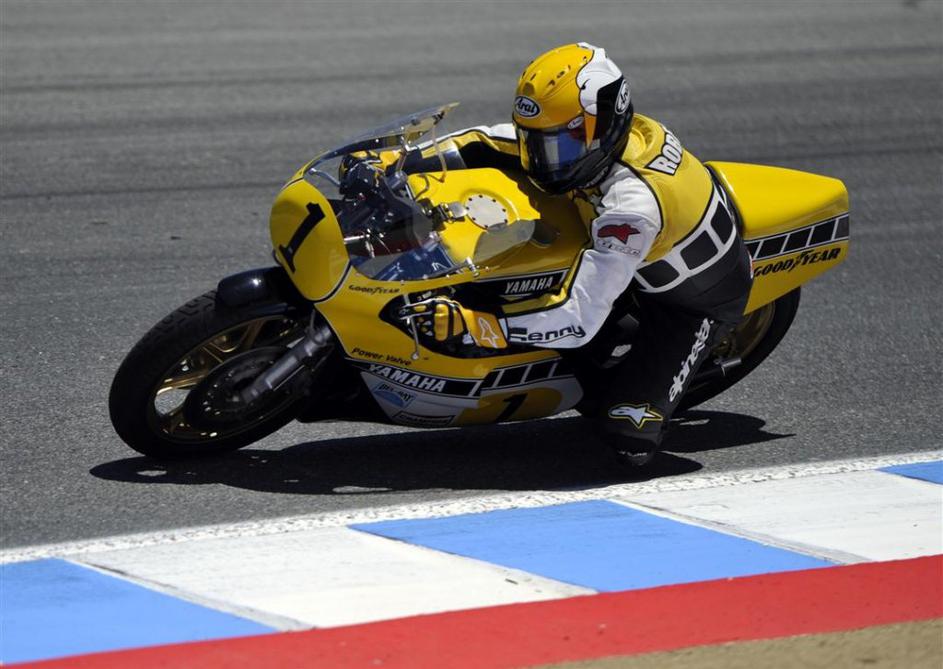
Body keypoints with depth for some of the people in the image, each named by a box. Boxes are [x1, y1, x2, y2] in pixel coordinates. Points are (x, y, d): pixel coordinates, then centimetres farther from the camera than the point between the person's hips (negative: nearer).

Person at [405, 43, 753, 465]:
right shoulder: (583, 128, -20)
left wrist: (465, 322, -48)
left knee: (630, 437, -21)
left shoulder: (632, 204, -44)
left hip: (700, 300, -8)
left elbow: (578, 320, -45)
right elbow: (486, 144, -5)